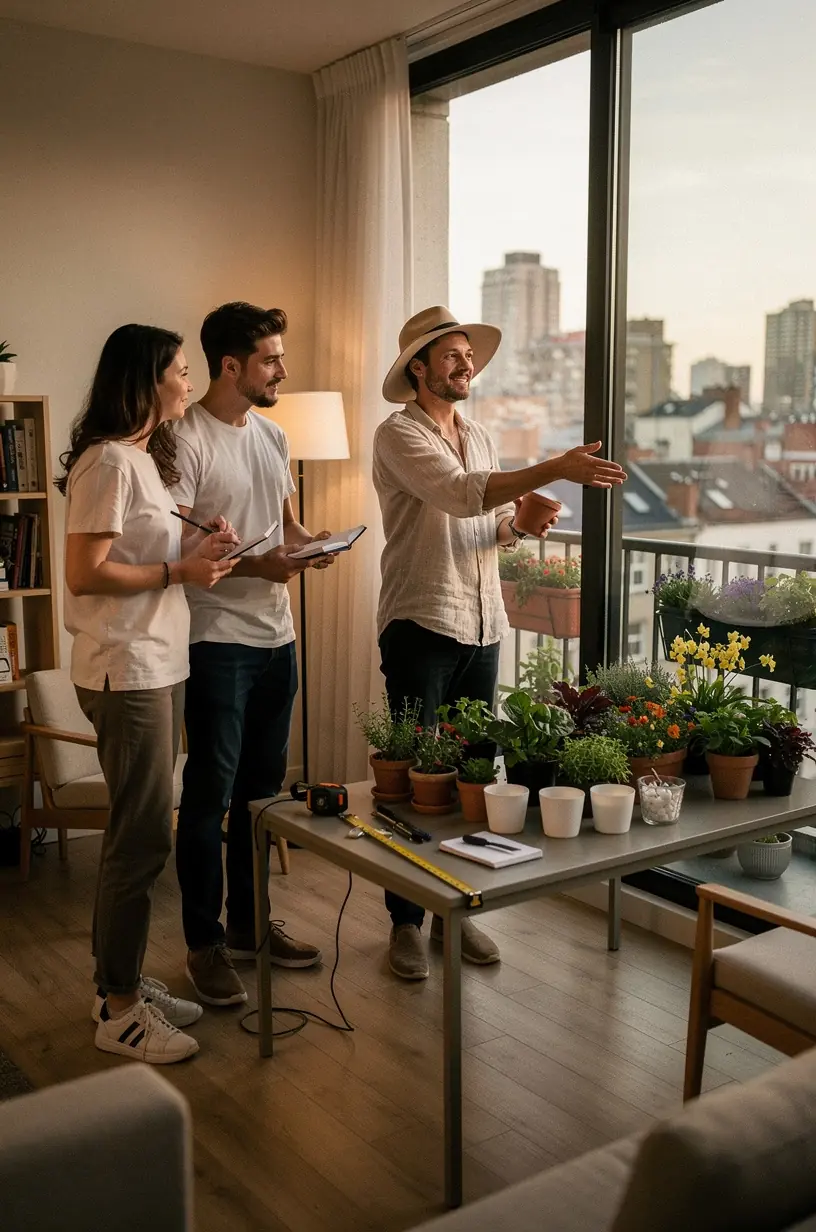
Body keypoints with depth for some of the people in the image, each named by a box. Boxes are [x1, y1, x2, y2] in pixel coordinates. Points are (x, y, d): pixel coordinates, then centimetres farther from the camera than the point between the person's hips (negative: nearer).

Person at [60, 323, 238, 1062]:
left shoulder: (143, 457, 16)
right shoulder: (109, 460, -14)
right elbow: (85, 573, -19)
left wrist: (198, 548, 5)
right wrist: (179, 571, -15)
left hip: (156, 666, 10)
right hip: (125, 672, -10)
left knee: (139, 834, 14)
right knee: (144, 837, -4)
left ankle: (122, 983, 27)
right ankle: (119, 1011, 10)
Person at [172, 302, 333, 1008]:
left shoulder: (273, 436, 14)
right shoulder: (188, 441, -12)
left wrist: (308, 544, 0)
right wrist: (253, 564, -24)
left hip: (276, 637, 8)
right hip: (218, 639, -8)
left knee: (261, 790, 15)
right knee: (210, 795, 1)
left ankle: (249, 922, 29)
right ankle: (204, 942, 14)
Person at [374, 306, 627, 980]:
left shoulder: (479, 436, 15)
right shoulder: (399, 434, -8)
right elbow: (460, 494, -25)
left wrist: (519, 523, -3)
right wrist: (557, 469, -32)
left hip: (481, 625, 7)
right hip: (421, 625, -6)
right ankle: (406, 920, 15)